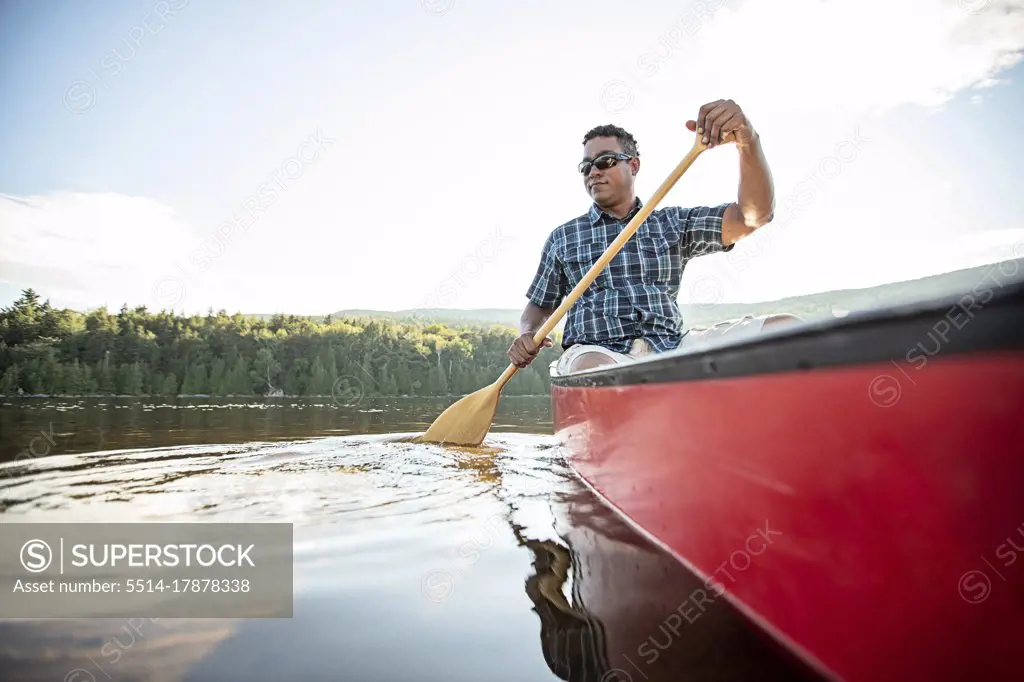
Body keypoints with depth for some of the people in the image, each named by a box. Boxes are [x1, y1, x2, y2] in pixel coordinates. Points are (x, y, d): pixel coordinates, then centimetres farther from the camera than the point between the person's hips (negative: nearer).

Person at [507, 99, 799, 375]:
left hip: (673, 347, 3)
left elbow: (754, 215, 7)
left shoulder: (673, 223, 18)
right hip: (597, 351, -2)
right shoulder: (562, 238, 18)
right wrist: (527, 337, -4)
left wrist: (747, 141, -11)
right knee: (590, 366, -43)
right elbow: (539, 305, 21)